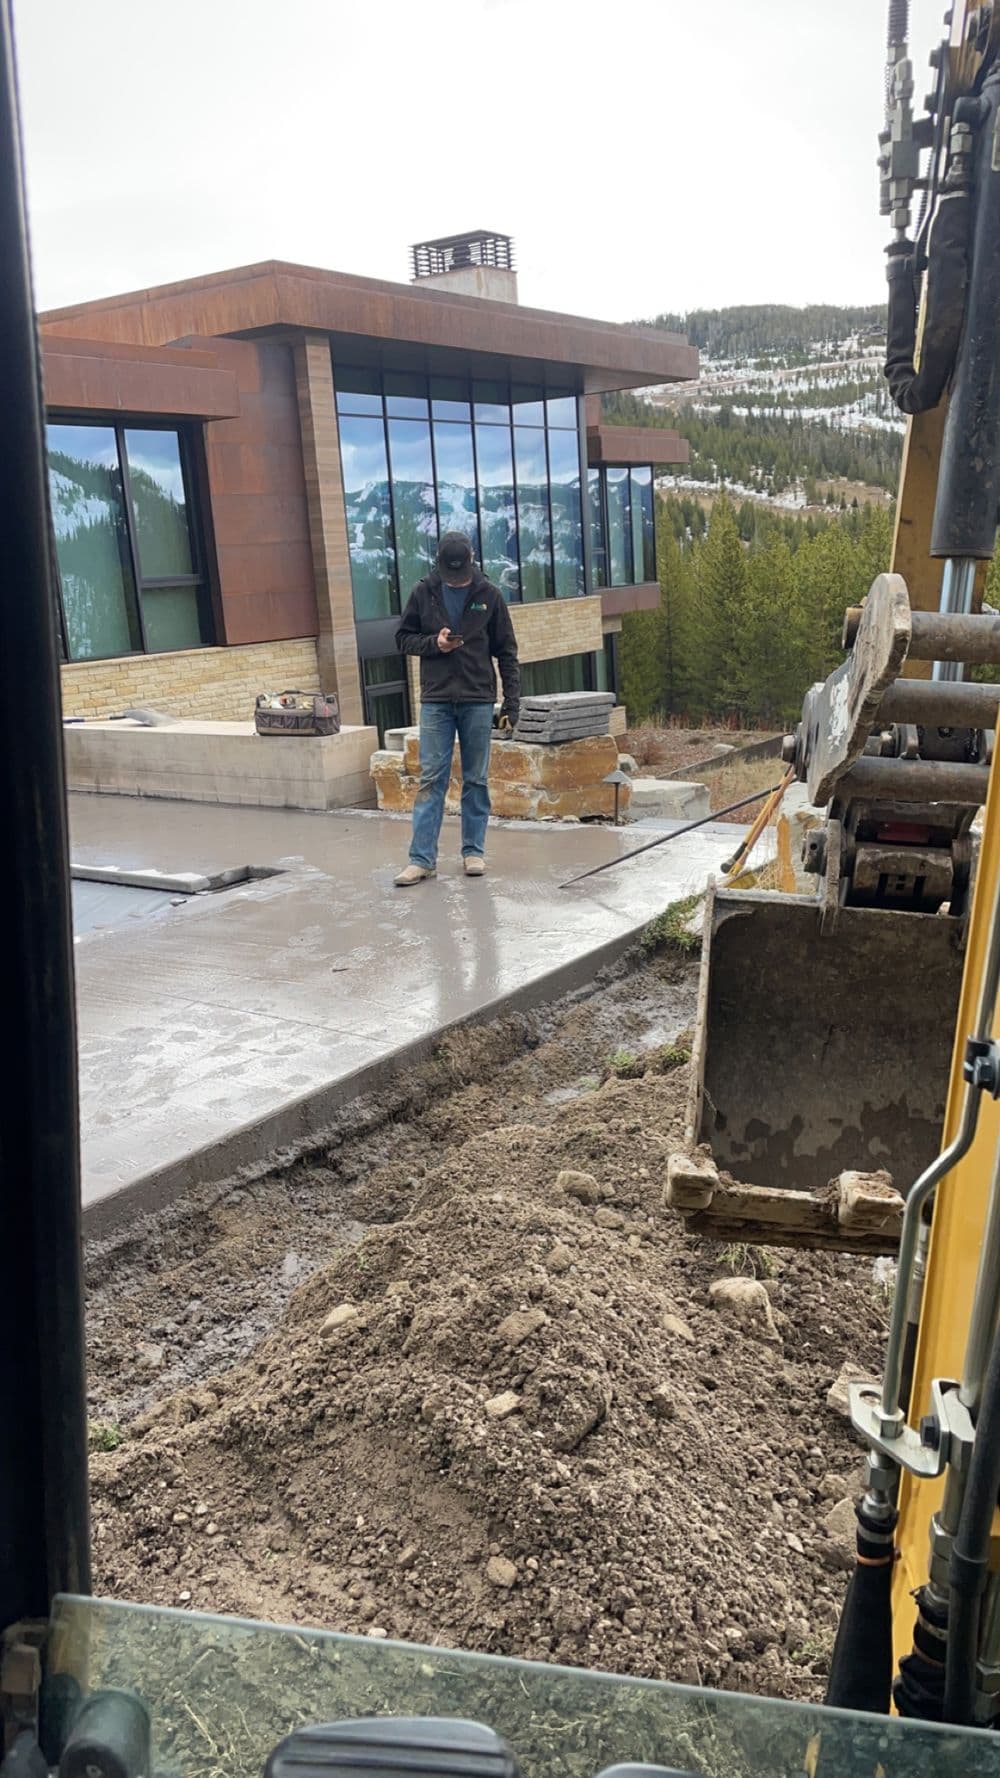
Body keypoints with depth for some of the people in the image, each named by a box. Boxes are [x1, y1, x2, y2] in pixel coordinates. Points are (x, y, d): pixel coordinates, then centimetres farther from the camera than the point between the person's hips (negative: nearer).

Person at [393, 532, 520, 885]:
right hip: (435, 700, 0)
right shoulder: (423, 592, 3)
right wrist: (432, 643, -11)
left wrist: (511, 701, -1)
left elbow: (506, 652, 4)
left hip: (478, 701, 0)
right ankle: (422, 858, -1)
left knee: (477, 780, 5)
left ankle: (474, 851, 15)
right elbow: (403, 638, 9)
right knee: (431, 780, -2)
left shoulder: (489, 594, 2)